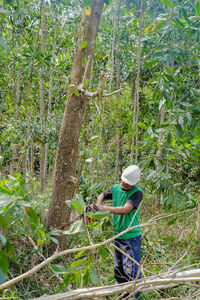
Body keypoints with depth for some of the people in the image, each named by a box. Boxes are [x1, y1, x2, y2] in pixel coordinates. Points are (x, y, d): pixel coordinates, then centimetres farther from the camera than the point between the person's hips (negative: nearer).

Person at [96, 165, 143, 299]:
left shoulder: (137, 193, -16)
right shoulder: (115, 188, 3)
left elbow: (125, 210, -26)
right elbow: (102, 195, 21)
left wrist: (104, 208, -19)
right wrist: (97, 205, -1)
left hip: (131, 237, -7)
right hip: (118, 236, 7)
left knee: (132, 270, -2)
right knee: (118, 270, 18)